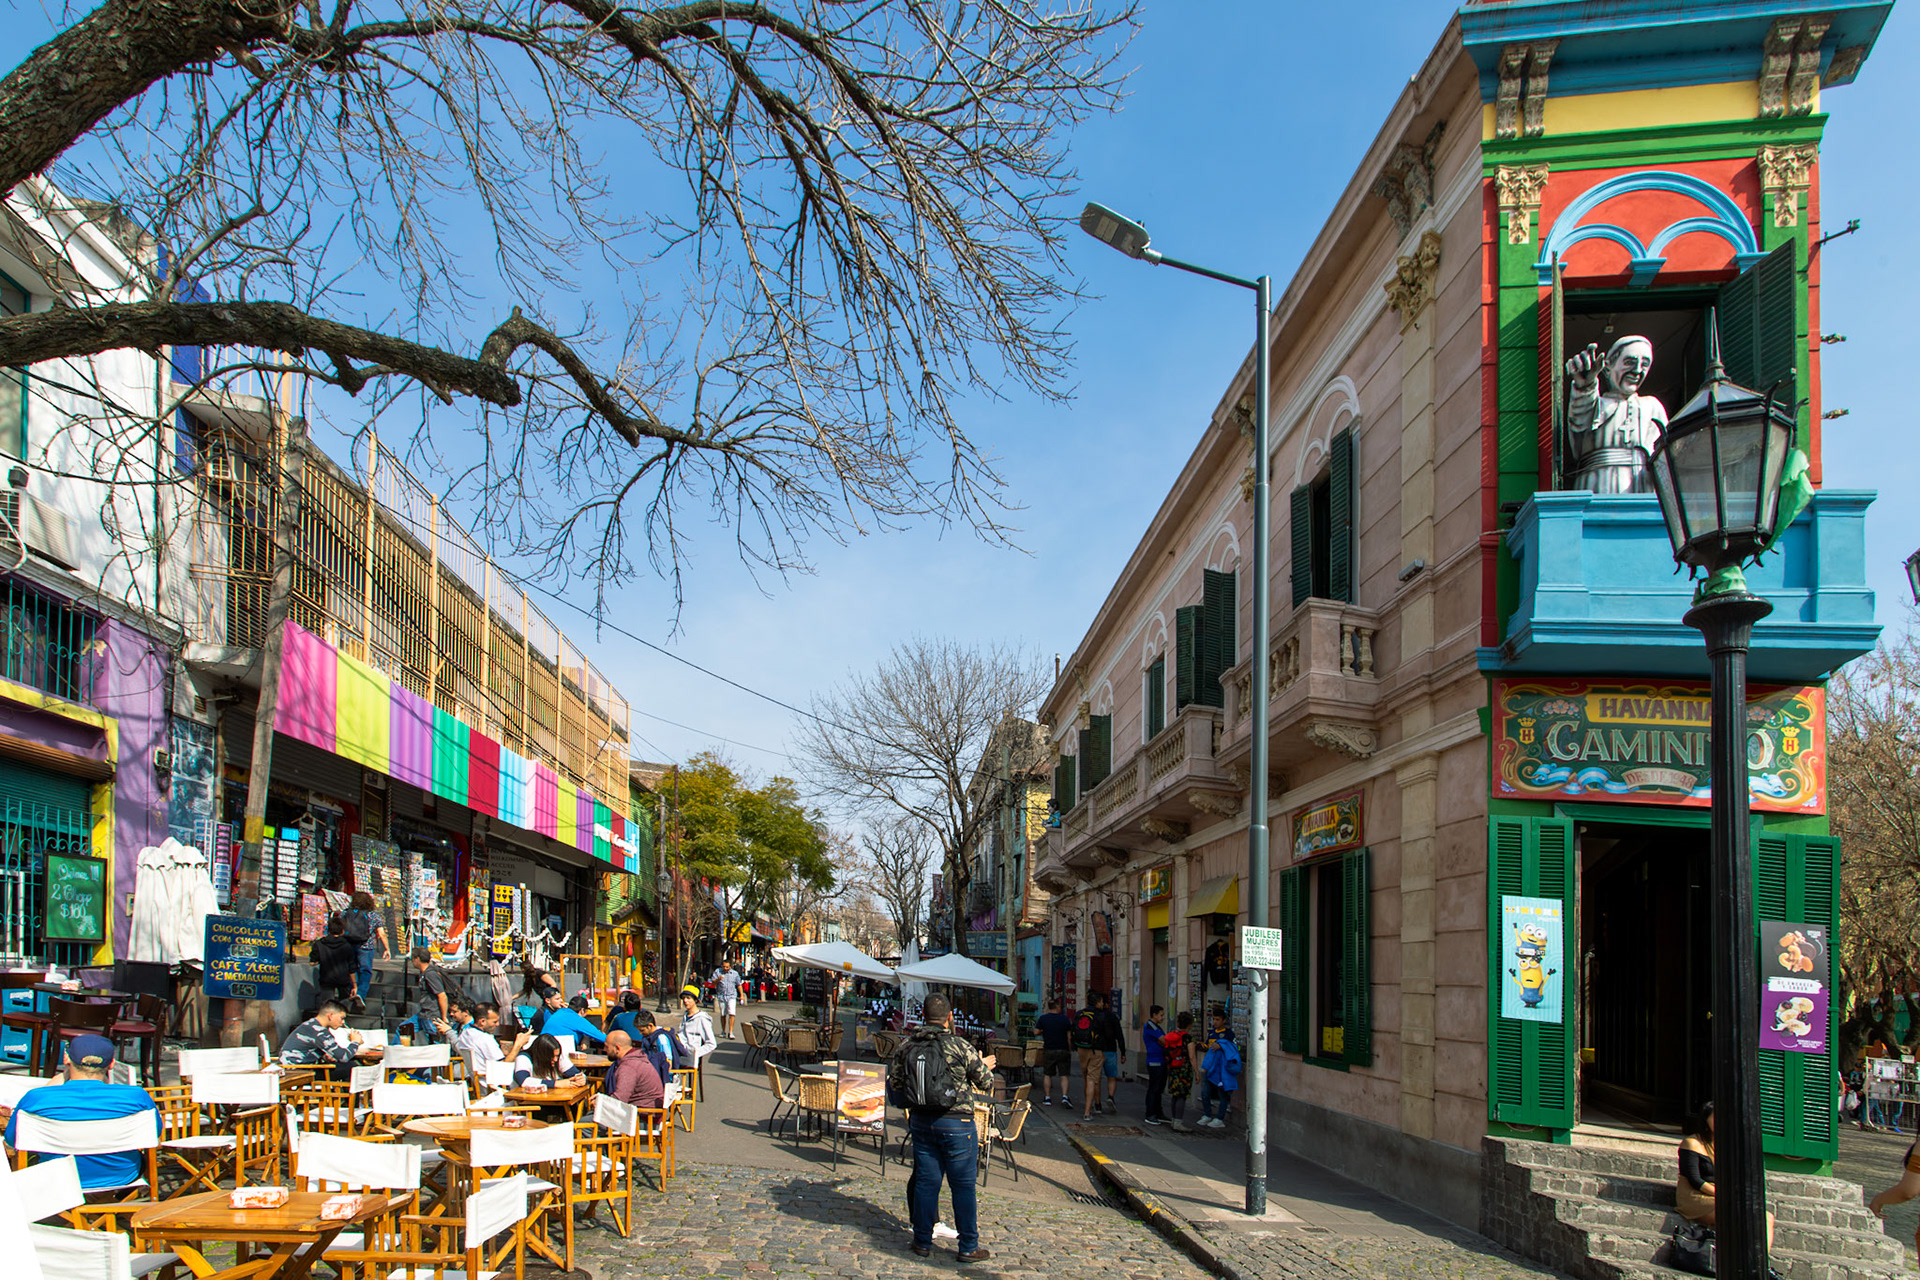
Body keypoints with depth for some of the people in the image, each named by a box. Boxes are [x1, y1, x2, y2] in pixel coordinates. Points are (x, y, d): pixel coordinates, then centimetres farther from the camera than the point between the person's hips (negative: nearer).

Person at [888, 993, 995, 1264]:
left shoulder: (906, 1047, 1)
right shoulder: (960, 1046, -13)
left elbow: (893, 1082, 11)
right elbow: (986, 1083, -4)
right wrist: (984, 1065, 17)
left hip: (920, 1122, 5)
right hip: (956, 1123, -4)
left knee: (925, 1181, 13)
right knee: (963, 1185, 4)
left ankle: (922, 1242, 20)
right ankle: (968, 1247, 10)